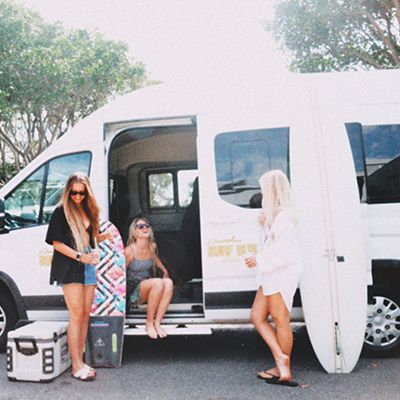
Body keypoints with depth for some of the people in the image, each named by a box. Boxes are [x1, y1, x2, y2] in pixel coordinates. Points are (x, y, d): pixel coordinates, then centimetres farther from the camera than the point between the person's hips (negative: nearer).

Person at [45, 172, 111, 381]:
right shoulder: (61, 212, -5)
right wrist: (80, 257, -17)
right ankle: (76, 365, -3)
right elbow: (57, 243, -9)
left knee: (85, 315, 7)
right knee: (77, 315, -8)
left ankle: (80, 361, 14)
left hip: (87, 267, 6)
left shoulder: (88, 210, 14)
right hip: (70, 268, -6)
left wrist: (105, 236, 1)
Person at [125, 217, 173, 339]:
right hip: (132, 292, -6)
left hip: (147, 288, 6)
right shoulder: (129, 251, -16)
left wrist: (164, 270, 33)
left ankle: (157, 323, -21)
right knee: (158, 283, -33)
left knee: (168, 282, -24)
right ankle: (149, 323, -18)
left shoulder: (152, 247, 2)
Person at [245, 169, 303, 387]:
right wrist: (264, 221, 18)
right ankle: (280, 358, 8)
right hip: (271, 274, 10)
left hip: (282, 273, -10)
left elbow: (284, 250, -20)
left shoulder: (283, 216, -14)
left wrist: (259, 260, -14)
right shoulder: (274, 214, 17)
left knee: (280, 320, -2)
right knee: (257, 316, 7)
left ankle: (283, 369, 8)